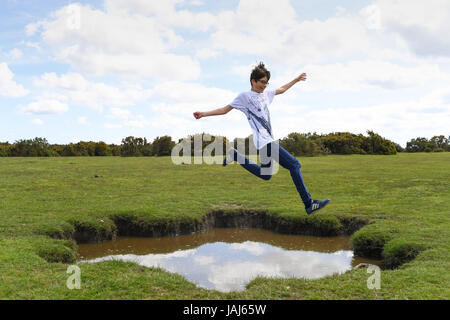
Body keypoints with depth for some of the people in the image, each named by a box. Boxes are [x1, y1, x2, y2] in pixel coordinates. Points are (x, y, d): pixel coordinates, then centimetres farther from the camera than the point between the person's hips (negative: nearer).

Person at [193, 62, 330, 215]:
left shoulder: (265, 94, 19)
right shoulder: (245, 96, -2)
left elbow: (281, 90, 36)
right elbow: (225, 110, 1)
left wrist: (296, 80, 40)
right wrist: (204, 114, -6)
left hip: (268, 141, 9)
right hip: (264, 141, -9)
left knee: (265, 175, 18)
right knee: (294, 164, -15)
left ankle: (235, 156, 25)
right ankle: (309, 204, -12)